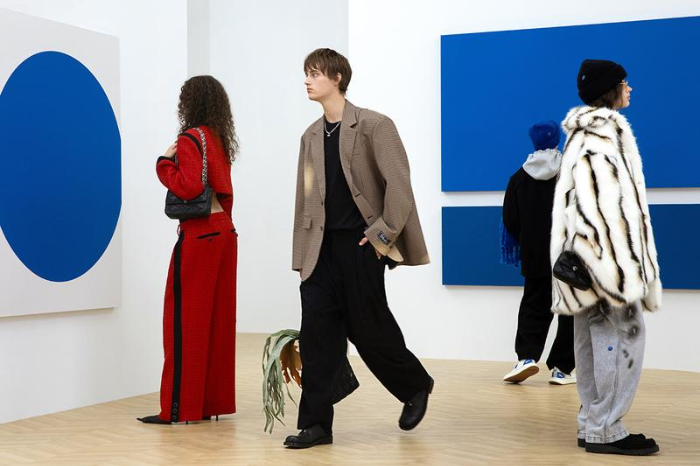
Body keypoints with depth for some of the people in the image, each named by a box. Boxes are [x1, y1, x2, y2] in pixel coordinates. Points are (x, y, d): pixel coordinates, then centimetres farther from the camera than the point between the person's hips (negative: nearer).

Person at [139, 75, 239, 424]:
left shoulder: (190, 139, -11)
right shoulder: (219, 140, 13)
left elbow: (189, 187, -21)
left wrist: (165, 162, -9)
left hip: (198, 235, -8)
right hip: (223, 232, 8)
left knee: (185, 320, -3)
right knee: (217, 319, 10)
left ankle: (180, 408, -1)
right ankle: (213, 401, 15)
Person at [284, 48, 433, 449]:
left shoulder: (373, 126, -6)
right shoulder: (311, 136, 13)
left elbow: (398, 184, -10)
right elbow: (306, 198, 15)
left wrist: (383, 235, -13)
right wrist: (302, 256, 11)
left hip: (361, 243, -5)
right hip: (323, 247, 6)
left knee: (368, 328, 2)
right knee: (317, 334, 0)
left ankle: (416, 386, 29)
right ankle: (316, 424, 6)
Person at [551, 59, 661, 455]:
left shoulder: (581, 133, 19)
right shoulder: (607, 132, -10)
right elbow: (614, 198, -18)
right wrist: (625, 261, -21)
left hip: (584, 250, 10)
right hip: (607, 250, -10)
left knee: (594, 337, 9)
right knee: (623, 333, -8)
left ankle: (592, 424, 12)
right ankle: (605, 429, -7)